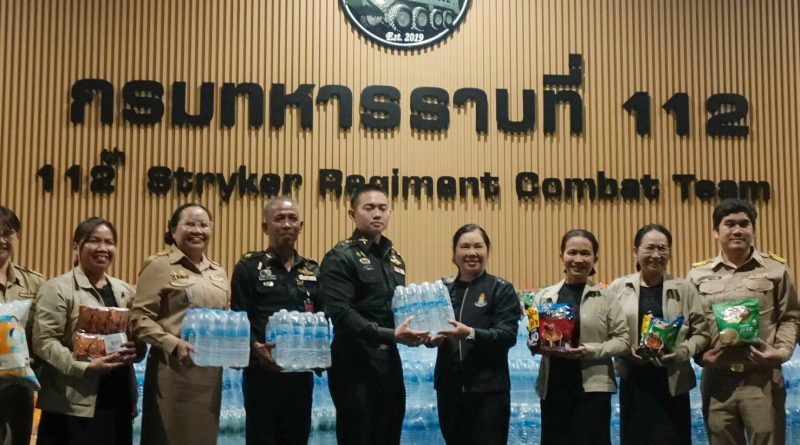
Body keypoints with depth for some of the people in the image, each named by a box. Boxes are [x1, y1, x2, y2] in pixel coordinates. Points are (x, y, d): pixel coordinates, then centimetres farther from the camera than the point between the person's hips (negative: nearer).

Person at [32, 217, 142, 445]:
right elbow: (44, 341, -11)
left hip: (119, 401, 5)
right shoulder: (57, 289, -2)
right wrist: (84, 367, -21)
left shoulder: (126, 291, 16)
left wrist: (136, 351, -4)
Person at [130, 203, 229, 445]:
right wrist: (173, 344, -21)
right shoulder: (159, 265, -3)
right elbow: (140, 318, -9)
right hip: (173, 370, -6)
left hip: (211, 371, 6)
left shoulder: (218, 273, 15)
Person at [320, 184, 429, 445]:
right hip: (354, 364, -7)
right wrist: (390, 335, -26)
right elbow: (341, 313, -20)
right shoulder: (341, 258, -9)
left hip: (390, 361, 7)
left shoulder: (395, 259, 16)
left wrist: (414, 332, 0)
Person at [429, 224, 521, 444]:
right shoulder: (443, 289, 11)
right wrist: (433, 338, -10)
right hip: (449, 386, 4)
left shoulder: (502, 289, -1)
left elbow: (507, 335, -12)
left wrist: (470, 334, -27)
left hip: (488, 389, -4)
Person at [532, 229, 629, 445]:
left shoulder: (606, 298, 0)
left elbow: (622, 339, -2)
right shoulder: (544, 296, 7)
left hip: (593, 387, -2)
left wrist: (590, 351, -17)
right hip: (553, 387, 3)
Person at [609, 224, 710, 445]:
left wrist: (683, 351, -14)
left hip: (673, 383, 0)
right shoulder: (618, 287, 4)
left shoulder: (684, 289, 5)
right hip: (633, 383, 0)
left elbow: (702, 332, 3)